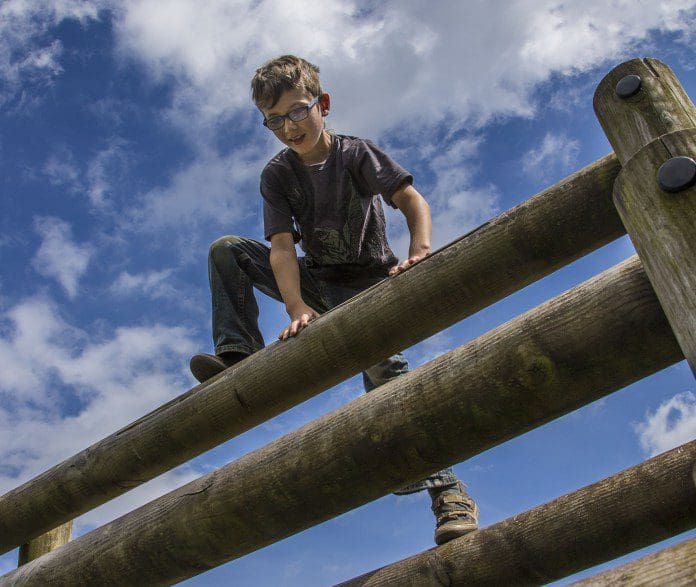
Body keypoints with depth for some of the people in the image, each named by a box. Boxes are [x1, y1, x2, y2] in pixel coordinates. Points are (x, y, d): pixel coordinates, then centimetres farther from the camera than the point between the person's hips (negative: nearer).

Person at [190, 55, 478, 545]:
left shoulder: (357, 153, -10)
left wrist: (420, 254, -42)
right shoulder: (276, 175, -4)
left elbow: (413, 201, -20)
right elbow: (282, 247, -17)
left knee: (384, 367, -31)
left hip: (369, 281, -4)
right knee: (226, 250, -9)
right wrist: (298, 311, -35)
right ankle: (240, 357, -17)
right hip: (317, 282, 4)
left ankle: (447, 490, -28)